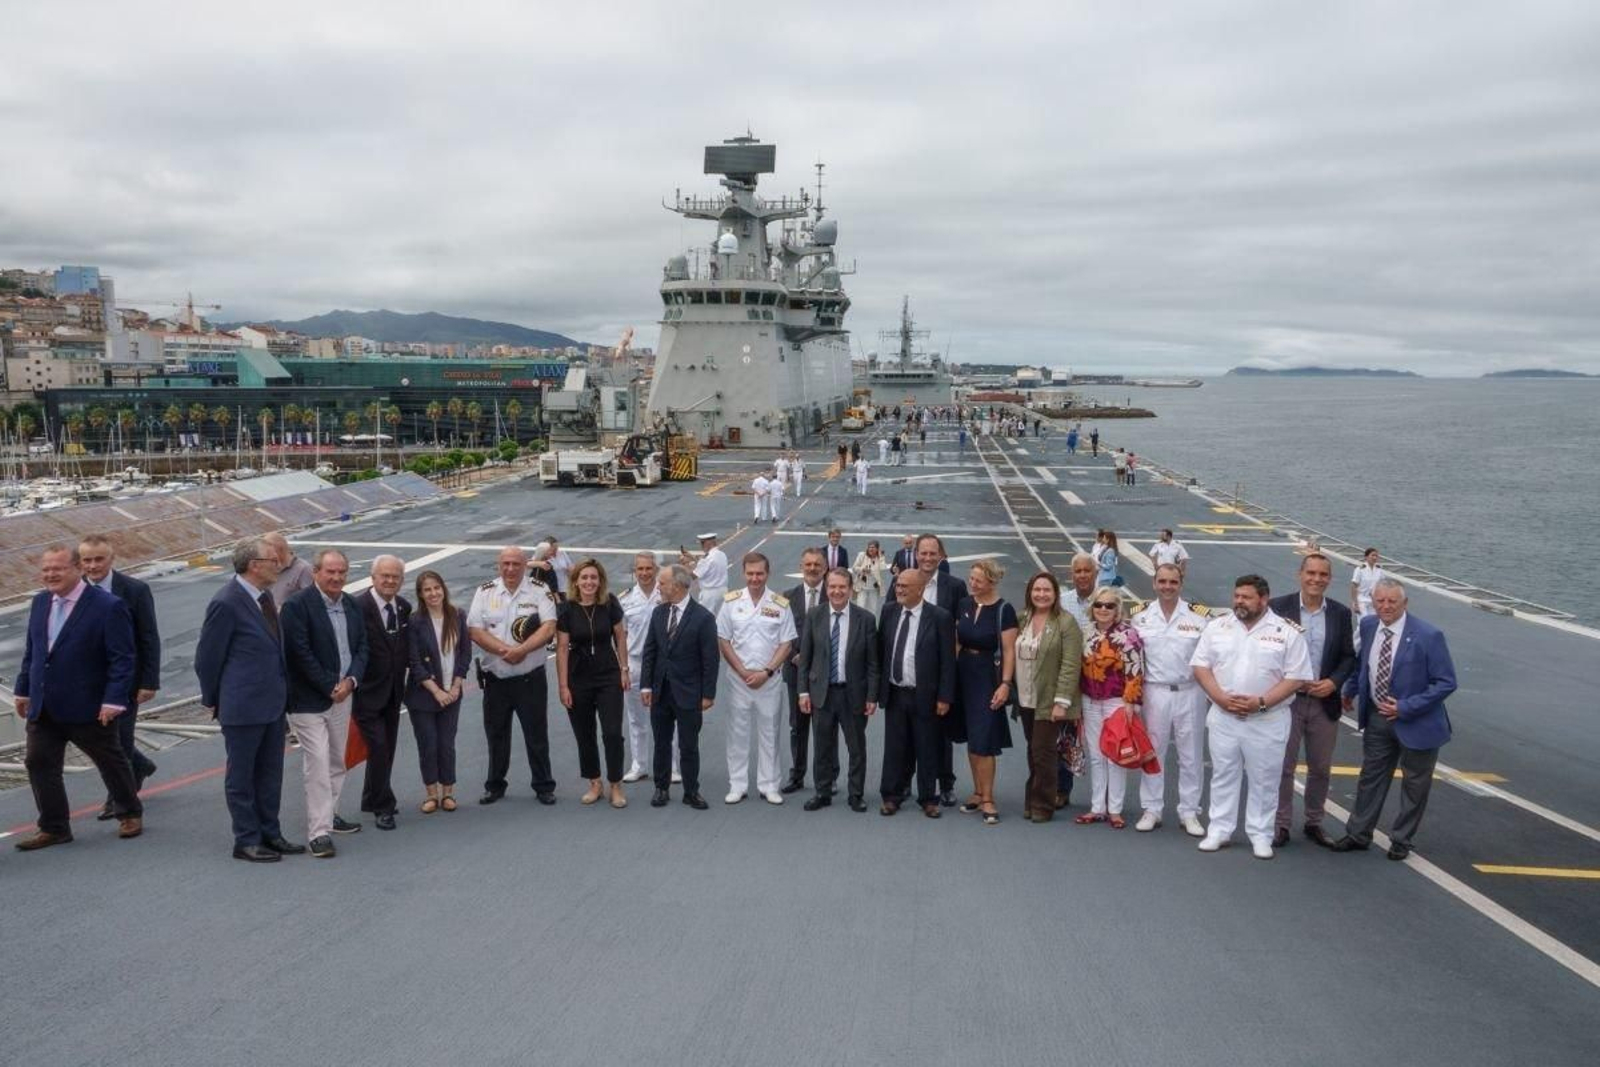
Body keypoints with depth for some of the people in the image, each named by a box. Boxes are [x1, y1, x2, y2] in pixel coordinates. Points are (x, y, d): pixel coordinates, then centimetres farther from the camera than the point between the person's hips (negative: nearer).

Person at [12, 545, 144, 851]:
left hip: (89, 707, -6)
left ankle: (130, 814, 30)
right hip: (43, 707, 6)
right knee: (39, 763, 4)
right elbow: (31, 650, 17)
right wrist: (23, 689, 14)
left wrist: (114, 700, -22)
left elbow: (123, 659, -17)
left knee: (110, 760, 10)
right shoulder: (40, 602, 7)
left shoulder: (108, 606, -15)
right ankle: (54, 828, 16)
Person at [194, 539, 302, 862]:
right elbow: (207, 656, -10)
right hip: (243, 706, -8)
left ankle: (270, 834, 26)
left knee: (270, 774, 16)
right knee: (241, 776, 6)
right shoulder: (226, 603, -17)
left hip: (273, 701, 8)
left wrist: (283, 691, 15)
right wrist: (212, 700, -1)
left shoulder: (265, 597, 8)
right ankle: (247, 841, 15)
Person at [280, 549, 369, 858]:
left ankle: (329, 814, 32)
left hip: (341, 696, 7)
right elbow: (301, 654, -17)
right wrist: (330, 687, -15)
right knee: (317, 764, -9)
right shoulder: (297, 605, -14)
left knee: (337, 761, 17)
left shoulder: (352, 605, 7)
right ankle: (319, 832, -6)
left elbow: (362, 646, 8)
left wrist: (350, 680, -9)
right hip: (309, 699, -7)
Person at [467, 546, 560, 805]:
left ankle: (544, 786, 17)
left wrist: (521, 650, -24)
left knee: (537, 734, 5)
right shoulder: (485, 592, 2)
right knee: (496, 734, 13)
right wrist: (504, 651, -19)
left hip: (530, 678, -2)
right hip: (495, 678, 2)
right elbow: (475, 631, -7)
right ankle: (495, 786, 28)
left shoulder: (539, 592, -2)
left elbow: (549, 627, -13)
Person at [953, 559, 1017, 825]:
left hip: (988, 678, -5)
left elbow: (1009, 651, -11)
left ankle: (988, 799, 5)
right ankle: (978, 792, 24)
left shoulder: (1004, 610, -10)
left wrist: (1005, 684, -17)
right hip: (964, 674, 6)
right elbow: (957, 643, 11)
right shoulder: (964, 604, 4)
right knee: (970, 738, 12)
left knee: (983, 741, -6)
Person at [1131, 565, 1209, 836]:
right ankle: (1152, 809, 20)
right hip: (1154, 692, 1)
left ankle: (1189, 812, 18)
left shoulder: (1199, 616, -3)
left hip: (1190, 693, -1)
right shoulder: (1141, 616, 2)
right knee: (1152, 752, 9)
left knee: (1191, 755, 7)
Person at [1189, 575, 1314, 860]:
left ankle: (1260, 835, 18)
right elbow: (1201, 666, 4)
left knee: (1263, 779, 6)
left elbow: (1296, 677, -7)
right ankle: (1218, 831, 20)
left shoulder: (1287, 633, -4)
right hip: (1223, 716, 3)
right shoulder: (1217, 627, 4)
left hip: (1267, 720, -2)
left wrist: (1261, 702, -16)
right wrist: (1221, 697, -11)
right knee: (1223, 775, 10)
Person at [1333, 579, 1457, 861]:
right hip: (1377, 718, 4)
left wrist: (1406, 707, -22)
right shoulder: (1368, 626, -4)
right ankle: (1358, 834, 26)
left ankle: (1401, 840, 28)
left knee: (1414, 784, 11)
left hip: (1415, 721, -4)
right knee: (1371, 776, 14)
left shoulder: (1428, 635, -21)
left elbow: (1446, 682, -19)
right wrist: (1350, 690, 14)